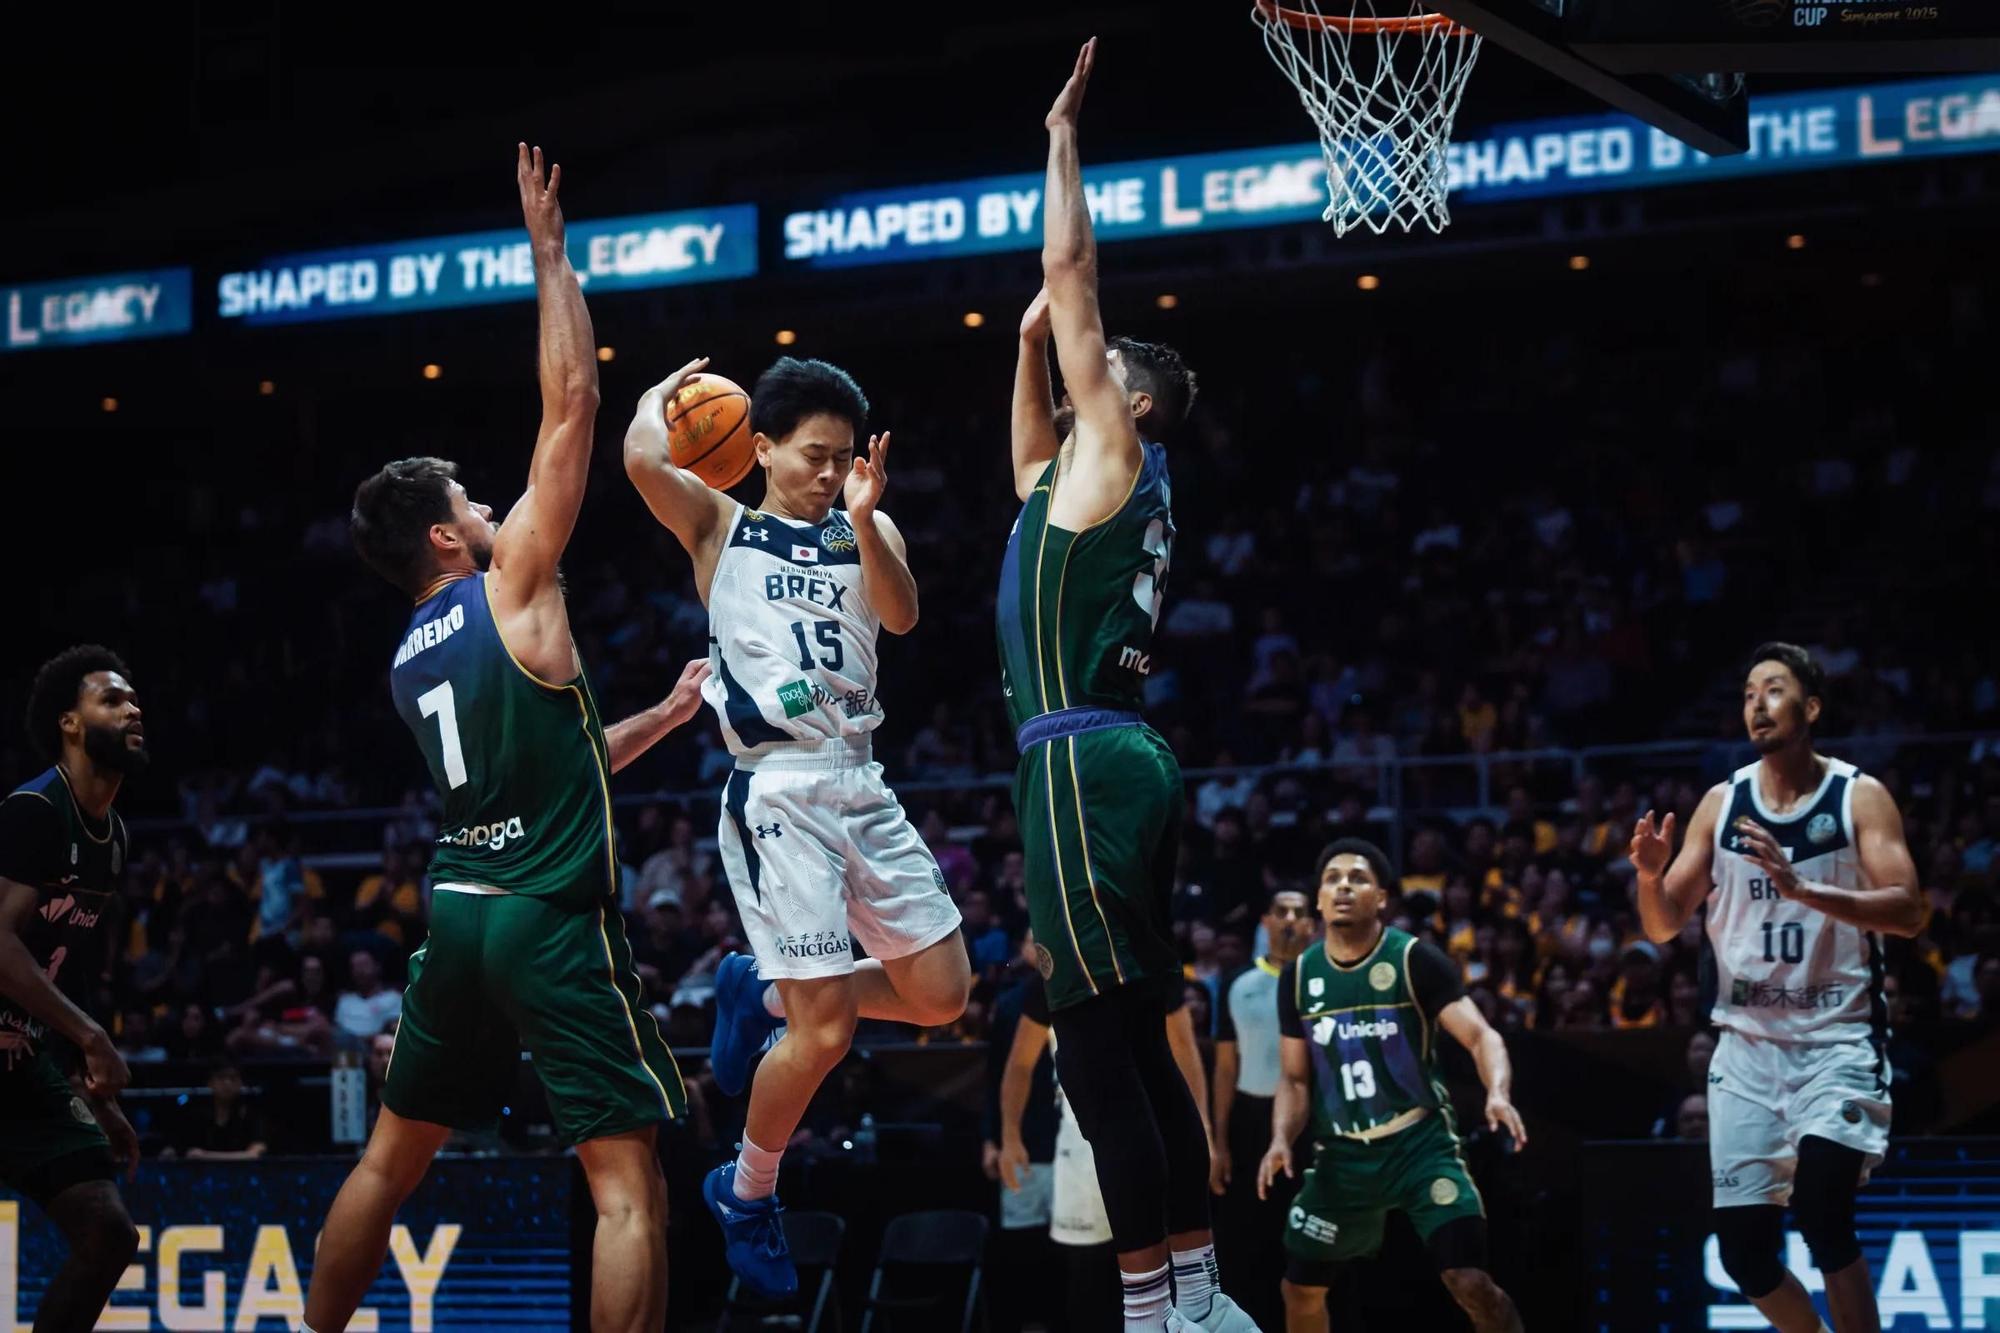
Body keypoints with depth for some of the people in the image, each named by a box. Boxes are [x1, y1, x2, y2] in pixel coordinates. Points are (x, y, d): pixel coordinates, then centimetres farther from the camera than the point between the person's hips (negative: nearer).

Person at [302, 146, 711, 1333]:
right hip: (553, 918, -8)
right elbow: (573, 402, -8)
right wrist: (549, 249, -2)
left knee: (393, 1155, 17)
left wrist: (672, 713, 30)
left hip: (461, 911, 8)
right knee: (629, 1180, -7)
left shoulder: (411, 659, 16)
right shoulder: (511, 590, -6)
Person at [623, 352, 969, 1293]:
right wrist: (662, 395, 3)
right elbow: (643, 459, -17)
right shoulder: (720, 525, 3)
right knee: (827, 1030, -10)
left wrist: (862, 520, -23)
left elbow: (902, 614, -8)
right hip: (779, 792, -6)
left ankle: (761, 991, 25)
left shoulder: (867, 530, 13)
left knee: (941, 997, 5)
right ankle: (745, 1194, 13)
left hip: (863, 785, 6)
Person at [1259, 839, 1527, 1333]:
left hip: (1421, 1142, -5)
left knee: (1470, 1282, -19)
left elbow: (1481, 1036, -18)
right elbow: (1296, 1077, 11)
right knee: (1300, 1288, 11)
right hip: (1342, 1153, 5)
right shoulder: (1299, 976, 2)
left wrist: (1498, 1094, -39)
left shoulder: (1415, 959, -11)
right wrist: (1281, 1140, -8)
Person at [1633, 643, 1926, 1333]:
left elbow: (1908, 913, -15)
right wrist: (1649, 875, -13)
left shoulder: (1860, 797, -3)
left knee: (1821, 1211, -25)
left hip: (1839, 1039, -4)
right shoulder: (1721, 803, 7)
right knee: (1743, 1251, 2)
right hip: (1748, 1045, 4)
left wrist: (1801, 887, -28)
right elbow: (1663, 927, 9)